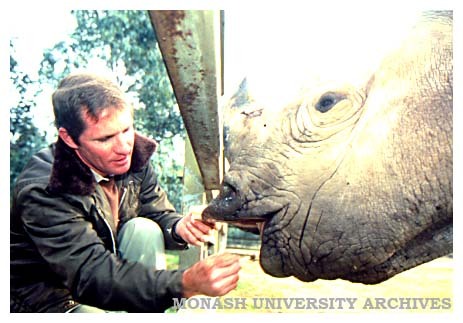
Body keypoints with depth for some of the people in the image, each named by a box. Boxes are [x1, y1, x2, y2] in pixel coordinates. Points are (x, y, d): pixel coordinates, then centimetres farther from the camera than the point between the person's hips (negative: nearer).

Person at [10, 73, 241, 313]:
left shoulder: (134, 157, -11)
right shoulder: (41, 192, -30)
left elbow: (160, 214, 1)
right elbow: (93, 275, -37)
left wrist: (179, 227, -27)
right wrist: (186, 283, -49)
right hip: (47, 296, -6)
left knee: (144, 229, -21)